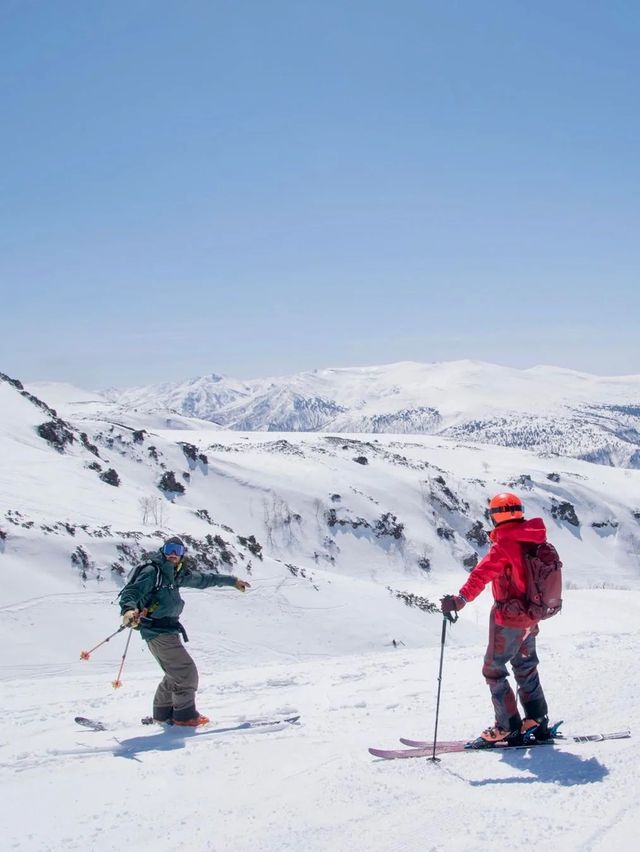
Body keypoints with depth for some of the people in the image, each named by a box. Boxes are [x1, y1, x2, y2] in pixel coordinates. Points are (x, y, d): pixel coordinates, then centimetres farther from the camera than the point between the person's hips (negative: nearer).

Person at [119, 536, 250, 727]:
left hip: (167, 630, 9)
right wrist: (128, 610, -41)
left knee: (176, 673, 19)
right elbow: (130, 592, -19)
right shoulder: (152, 571, -11)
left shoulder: (178, 574, 14)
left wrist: (232, 581, 33)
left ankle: (162, 713, 29)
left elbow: (203, 579, 26)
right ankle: (185, 715, 5)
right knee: (187, 672, -6)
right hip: (158, 631, -9)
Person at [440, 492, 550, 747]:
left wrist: (461, 598, -45)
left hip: (508, 619, -8)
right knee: (526, 669, 21)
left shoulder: (504, 545, -20)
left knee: (494, 670, 3)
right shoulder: (534, 542, 5)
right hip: (531, 617, 8)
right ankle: (537, 722, 26)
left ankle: (509, 728, 4)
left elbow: (483, 573, -35)